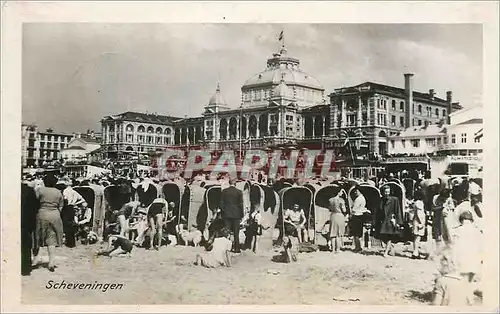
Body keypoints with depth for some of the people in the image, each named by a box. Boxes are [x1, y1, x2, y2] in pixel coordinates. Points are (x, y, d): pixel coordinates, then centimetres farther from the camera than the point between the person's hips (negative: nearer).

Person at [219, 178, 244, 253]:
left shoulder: (224, 191, 0)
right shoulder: (239, 192, -5)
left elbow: (222, 203, 3)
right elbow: (241, 204, -3)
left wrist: (222, 213, 10)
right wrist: (241, 215, 5)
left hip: (226, 214, 1)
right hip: (236, 214, -1)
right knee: (236, 232, 5)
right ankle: (236, 248, 5)